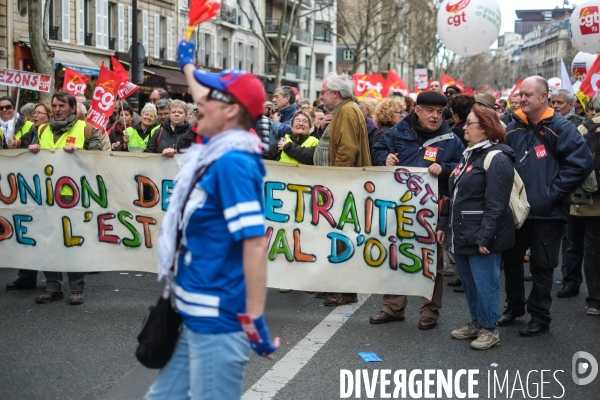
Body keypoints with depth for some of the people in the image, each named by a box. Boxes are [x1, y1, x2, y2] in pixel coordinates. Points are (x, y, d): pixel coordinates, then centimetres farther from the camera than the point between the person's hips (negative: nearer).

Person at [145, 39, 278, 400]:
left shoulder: (234, 163, -18)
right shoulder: (216, 153, 8)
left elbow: (256, 244, -22)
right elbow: (207, 104, 30)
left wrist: (255, 320, -22)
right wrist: (188, 65, 46)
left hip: (218, 320, -9)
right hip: (195, 316, 9)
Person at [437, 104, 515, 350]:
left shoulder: (496, 158, -14)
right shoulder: (468, 155, 16)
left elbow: (496, 203, -20)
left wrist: (484, 236, -24)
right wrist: (444, 225, 19)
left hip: (480, 236, -9)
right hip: (461, 233, 9)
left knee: (484, 282, -1)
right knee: (469, 282, 16)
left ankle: (489, 330, 11)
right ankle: (476, 323, 29)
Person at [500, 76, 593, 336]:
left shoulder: (560, 128, -11)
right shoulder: (512, 129, 7)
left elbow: (581, 162, -16)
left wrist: (553, 192, -15)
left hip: (546, 212, -5)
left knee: (541, 266, 5)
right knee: (511, 260, 15)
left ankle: (539, 317, 16)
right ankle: (514, 306, 33)